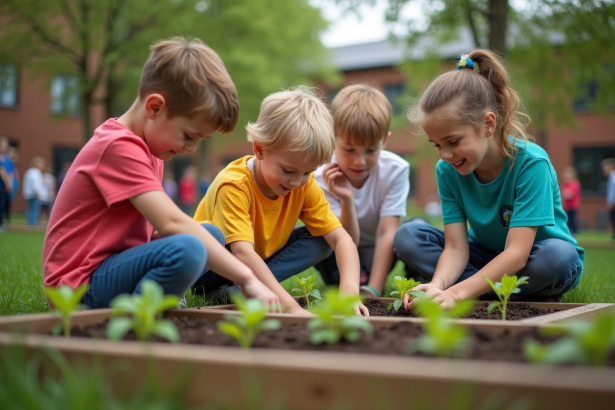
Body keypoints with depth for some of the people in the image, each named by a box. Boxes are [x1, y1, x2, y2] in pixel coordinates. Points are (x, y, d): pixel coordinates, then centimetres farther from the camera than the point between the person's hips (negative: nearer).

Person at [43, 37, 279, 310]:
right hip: (82, 285, -10)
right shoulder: (119, 147, -20)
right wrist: (247, 278, -28)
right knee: (187, 249, -33)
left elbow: (157, 222, 14)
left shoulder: (143, 145, 13)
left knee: (212, 235, 11)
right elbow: (171, 221, -29)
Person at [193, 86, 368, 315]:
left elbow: (341, 238, -20)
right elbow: (243, 252, -43)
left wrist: (349, 290, -39)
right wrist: (291, 307, -53)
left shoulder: (305, 185, -14)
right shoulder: (234, 185, -32)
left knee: (319, 241, -16)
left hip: (260, 265, 6)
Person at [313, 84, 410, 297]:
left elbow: (386, 233, -24)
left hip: (375, 251, 0)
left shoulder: (395, 170, -21)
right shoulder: (325, 177, -23)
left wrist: (373, 290, -33)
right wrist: (347, 201, -42)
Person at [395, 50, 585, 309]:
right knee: (407, 237, -17)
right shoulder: (447, 171, -11)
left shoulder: (530, 162, -25)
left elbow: (517, 253, -32)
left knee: (558, 254, -38)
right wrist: (437, 286, -38)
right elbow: (456, 248, -16)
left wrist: (456, 293, -44)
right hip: (487, 258, 5)